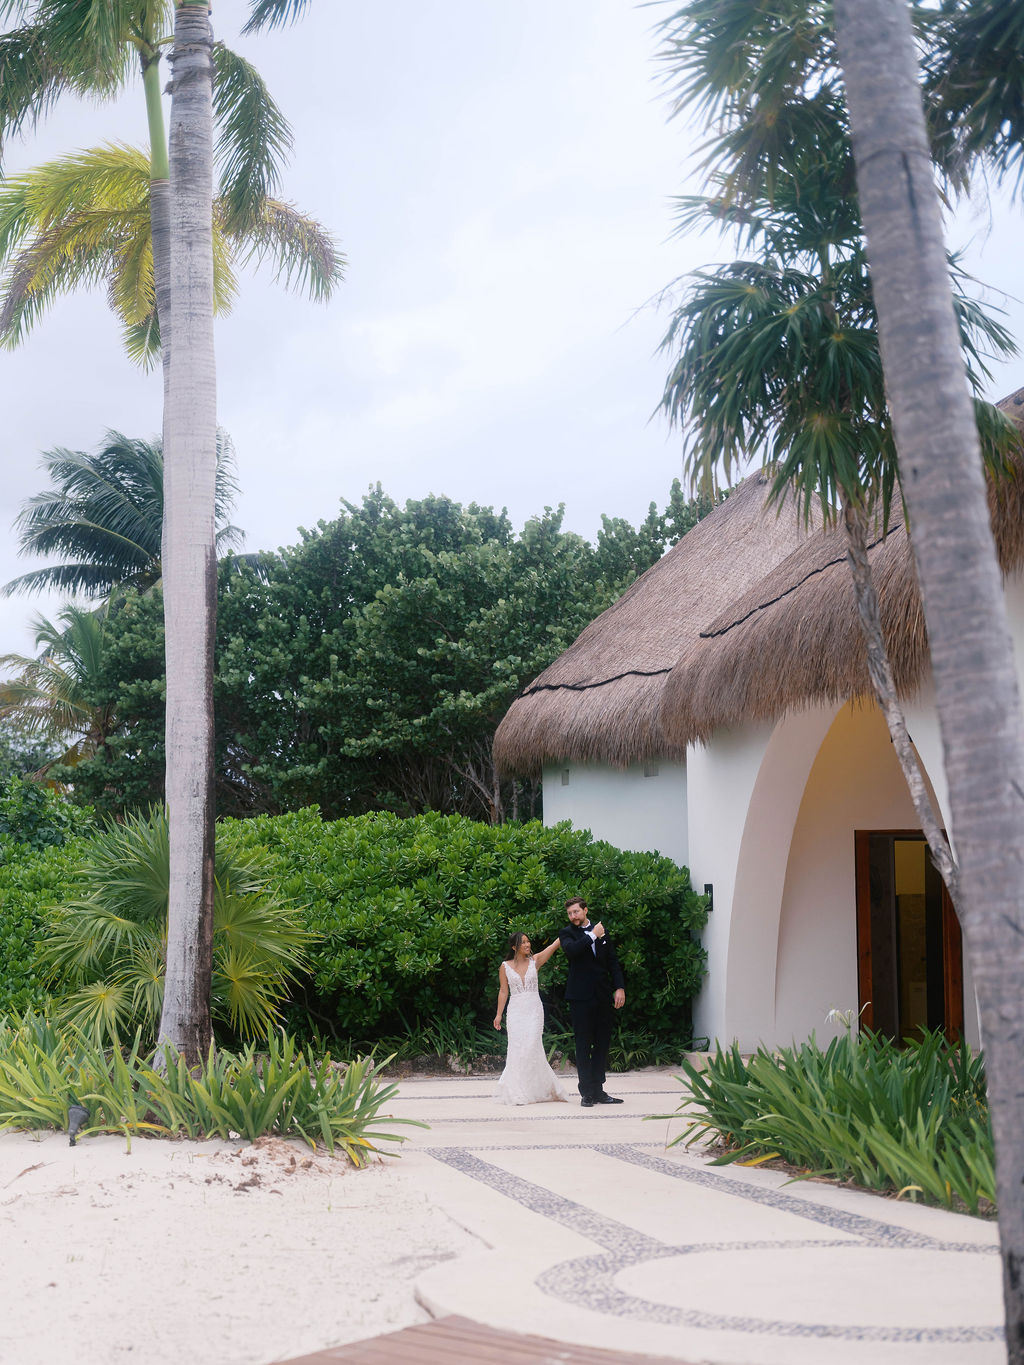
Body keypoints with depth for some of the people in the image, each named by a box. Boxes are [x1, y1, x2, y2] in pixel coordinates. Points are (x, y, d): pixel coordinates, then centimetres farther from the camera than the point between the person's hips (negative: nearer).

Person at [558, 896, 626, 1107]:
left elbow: (613, 961, 13)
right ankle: (587, 1092, 2)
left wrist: (619, 987, 2)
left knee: (602, 1044, 6)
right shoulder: (567, 933, 1)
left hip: (602, 996, 4)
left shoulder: (601, 932, 13)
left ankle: (598, 1090, 12)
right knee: (583, 1045, -1)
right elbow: (571, 949, -22)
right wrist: (593, 935, -13)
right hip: (581, 998, -4)